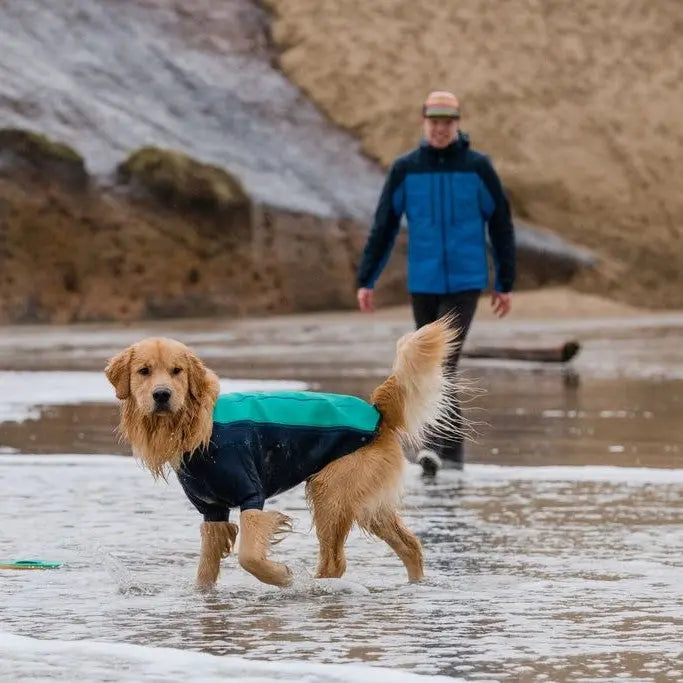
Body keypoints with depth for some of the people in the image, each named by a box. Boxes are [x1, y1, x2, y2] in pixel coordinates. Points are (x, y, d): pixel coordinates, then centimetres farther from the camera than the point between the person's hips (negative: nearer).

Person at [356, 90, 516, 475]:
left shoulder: (478, 168, -2)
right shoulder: (405, 170, 1)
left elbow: (501, 226, 3)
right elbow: (383, 228, 4)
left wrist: (506, 284, 4)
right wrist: (366, 281, -1)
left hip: (465, 282, -3)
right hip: (423, 284, 3)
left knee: (443, 360, -17)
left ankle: (435, 445, -22)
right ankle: (453, 447, 22)